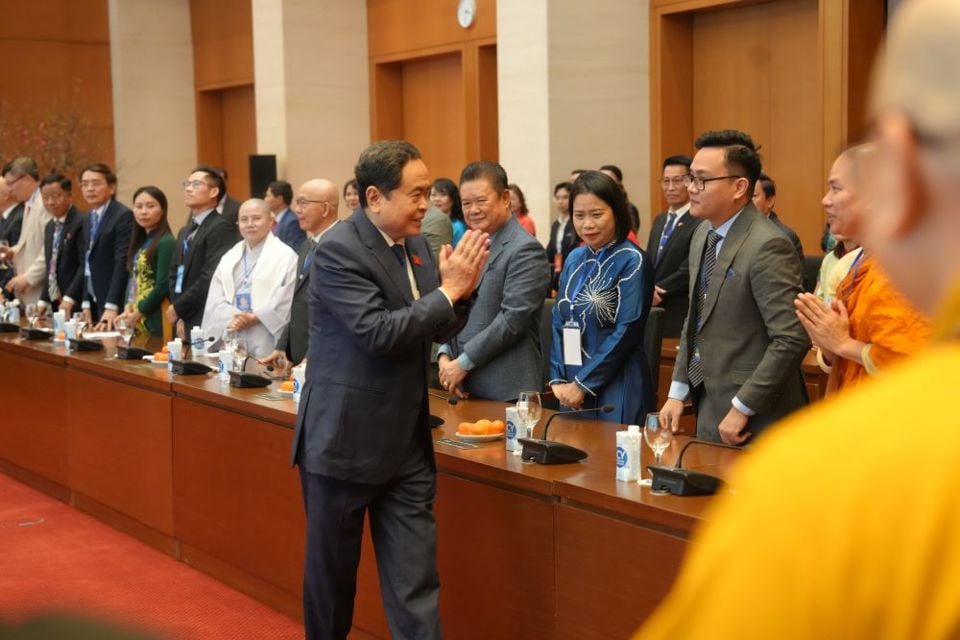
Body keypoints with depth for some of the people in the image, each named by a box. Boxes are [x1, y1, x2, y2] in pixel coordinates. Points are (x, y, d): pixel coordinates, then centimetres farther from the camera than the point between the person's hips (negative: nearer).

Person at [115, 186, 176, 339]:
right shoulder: (140, 242, 14)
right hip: (138, 321, 8)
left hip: (156, 320, -8)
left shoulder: (166, 242, -11)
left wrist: (139, 313, -9)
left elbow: (163, 285, -16)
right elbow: (134, 278, 15)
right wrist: (128, 306, -2)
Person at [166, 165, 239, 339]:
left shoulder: (222, 228, -10)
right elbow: (174, 276, 15)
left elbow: (211, 278, -18)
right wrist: (179, 318, 0)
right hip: (184, 324, 8)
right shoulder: (185, 232, 19)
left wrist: (178, 309, -10)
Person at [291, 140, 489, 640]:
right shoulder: (339, 250, -16)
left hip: (407, 443, 6)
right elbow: (379, 333, -25)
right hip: (345, 439, -6)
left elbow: (438, 330, 11)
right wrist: (447, 291, -19)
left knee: (415, 579, 4)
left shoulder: (414, 244, 6)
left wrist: (461, 290, -8)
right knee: (331, 568, 12)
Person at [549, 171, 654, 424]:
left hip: (615, 389, -6)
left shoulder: (632, 261, -10)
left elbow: (627, 332, -15)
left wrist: (583, 384, -13)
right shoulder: (575, 259, 9)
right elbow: (559, 322, 10)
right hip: (572, 387, 6)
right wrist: (558, 379, -2)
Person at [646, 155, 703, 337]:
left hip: (681, 316, -7)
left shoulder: (701, 223, -12)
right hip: (653, 311, 7)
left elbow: (689, 270, -17)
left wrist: (657, 291, -11)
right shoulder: (659, 220, 17)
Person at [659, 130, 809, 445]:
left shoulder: (767, 247, -20)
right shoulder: (703, 233, 7)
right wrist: (678, 392, 10)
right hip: (710, 406, 8)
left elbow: (792, 339, -24)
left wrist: (742, 408, -20)